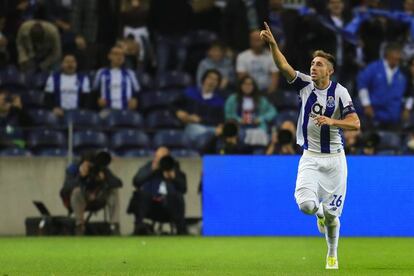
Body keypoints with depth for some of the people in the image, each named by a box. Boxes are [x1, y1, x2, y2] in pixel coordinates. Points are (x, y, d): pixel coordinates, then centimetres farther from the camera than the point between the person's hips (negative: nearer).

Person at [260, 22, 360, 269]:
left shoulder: (339, 92, -7)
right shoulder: (305, 84, 1)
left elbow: (355, 123, -14)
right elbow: (284, 66, -13)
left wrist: (332, 121, -29)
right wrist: (273, 44, -28)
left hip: (334, 158, -1)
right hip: (310, 158, 1)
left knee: (331, 212, 3)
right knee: (306, 204, -19)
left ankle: (332, 255, 30)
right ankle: (321, 213, 21)